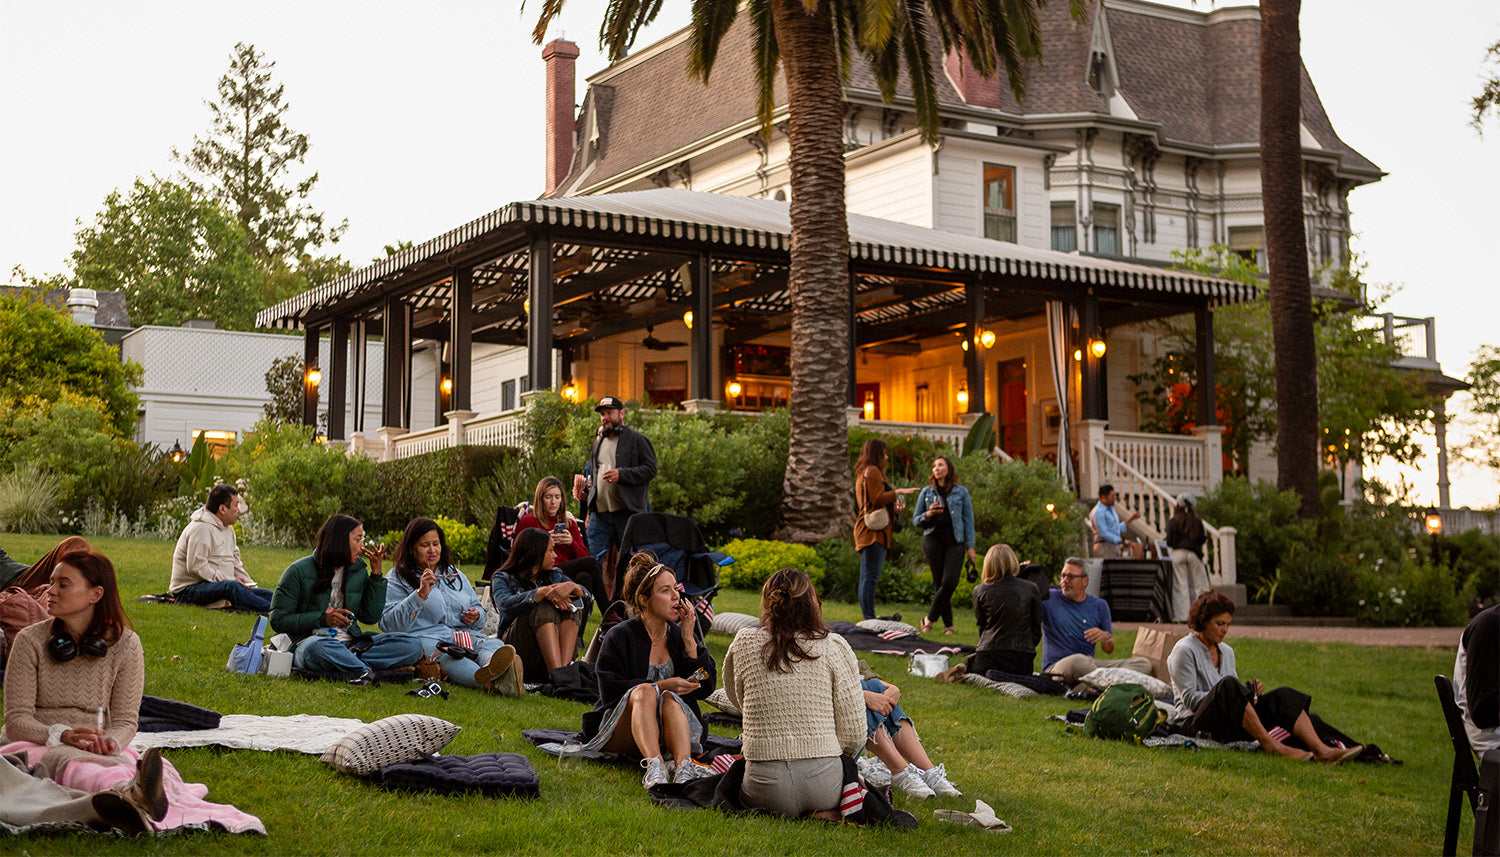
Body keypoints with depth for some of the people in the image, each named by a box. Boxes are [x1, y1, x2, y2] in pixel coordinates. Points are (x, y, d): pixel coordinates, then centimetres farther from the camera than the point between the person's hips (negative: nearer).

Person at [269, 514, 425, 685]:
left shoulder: (359, 570, 14)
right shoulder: (299, 571, 0)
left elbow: (371, 617, 11)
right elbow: (278, 620, -3)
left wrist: (376, 573, 7)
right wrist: (323, 619, -14)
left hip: (350, 643, 5)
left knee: (413, 645, -18)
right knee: (319, 647, -45)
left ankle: (353, 656, -32)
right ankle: (364, 670, -31)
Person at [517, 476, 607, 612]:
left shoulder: (570, 523, 25)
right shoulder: (528, 521, 13)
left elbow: (584, 556, 16)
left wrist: (572, 542, -4)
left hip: (569, 575, 4)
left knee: (584, 577, -35)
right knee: (591, 563, -27)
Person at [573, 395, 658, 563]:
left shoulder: (637, 439, 1)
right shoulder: (599, 443, 22)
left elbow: (651, 469, -8)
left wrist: (621, 474, -18)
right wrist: (586, 489, 16)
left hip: (627, 512, -5)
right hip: (599, 514, 5)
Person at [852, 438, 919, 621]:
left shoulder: (864, 473, 25)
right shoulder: (872, 471, -7)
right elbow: (877, 499, -16)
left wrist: (894, 508, 18)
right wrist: (898, 492, -10)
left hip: (868, 531, 11)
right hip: (874, 531, -11)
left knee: (867, 578, 7)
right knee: (871, 577, -14)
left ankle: (868, 619, 7)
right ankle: (870, 619, -17)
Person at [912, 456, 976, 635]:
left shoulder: (961, 492, 9)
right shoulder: (927, 492, 12)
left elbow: (968, 520, 9)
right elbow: (915, 520, 14)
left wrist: (970, 546, 2)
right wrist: (928, 515, -8)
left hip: (955, 541, -1)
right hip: (933, 540, 1)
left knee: (949, 582, -15)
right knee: (939, 583, -3)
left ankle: (929, 618, -2)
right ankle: (948, 625, 5)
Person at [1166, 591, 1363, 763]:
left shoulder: (1226, 651, 20)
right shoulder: (1184, 650, -4)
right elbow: (1189, 698, -11)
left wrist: (1250, 693, 0)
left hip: (1229, 725, 7)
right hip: (1195, 723, -7)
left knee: (1282, 696, -14)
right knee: (1228, 685, -37)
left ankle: (1321, 750, -32)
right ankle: (1269, 744, -37)